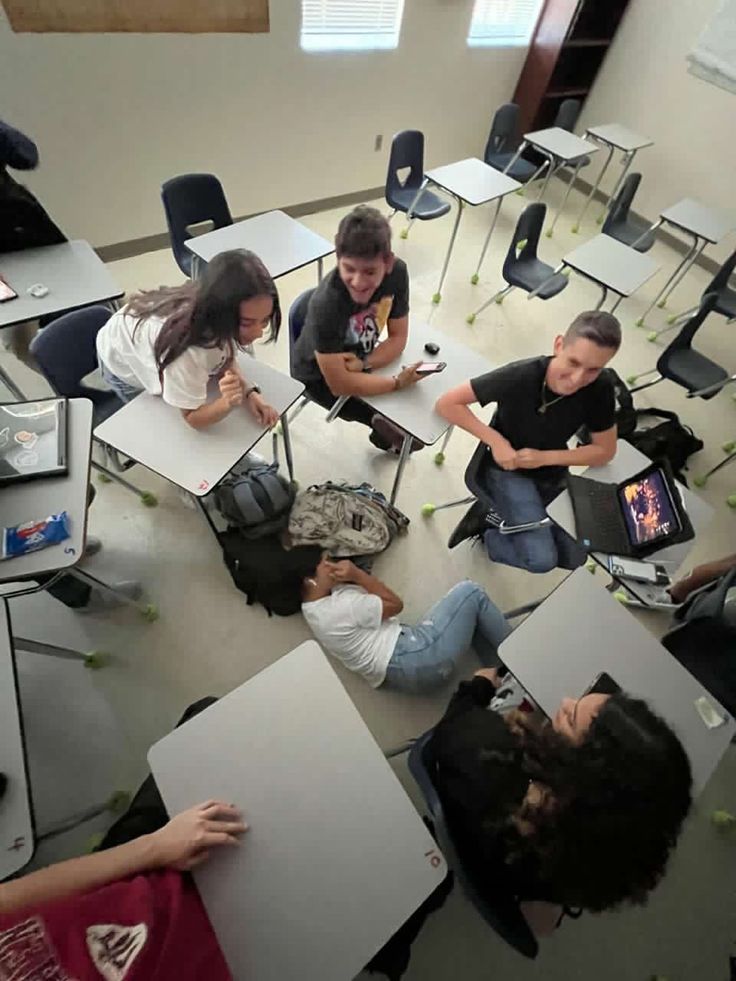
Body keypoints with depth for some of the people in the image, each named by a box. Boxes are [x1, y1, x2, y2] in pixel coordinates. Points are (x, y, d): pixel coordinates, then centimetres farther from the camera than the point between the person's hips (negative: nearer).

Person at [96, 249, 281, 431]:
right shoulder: (185, 349, -48)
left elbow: (224, 359, -14)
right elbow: (194, 418, -35)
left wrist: (248, 393, -33)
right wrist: (229, 403, -55)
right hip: (123, 366, -4)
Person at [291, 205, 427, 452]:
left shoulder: (397, 272, -23)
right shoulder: (325, 305, -38)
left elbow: (398, 338, -12)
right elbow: (339, 384, -33)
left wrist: (363, 364, -28)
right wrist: (397, 382, -31)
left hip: (361, 355, 5)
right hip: (320, 375, -5)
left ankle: (385, 433, 28)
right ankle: (385, 425, 19)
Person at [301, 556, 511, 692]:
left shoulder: (318, 607, 9)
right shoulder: (341, 608, -22)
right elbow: (395, 605, -10)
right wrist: (356, 574, -12)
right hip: (415, 660, -10)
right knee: (470, 592, -5)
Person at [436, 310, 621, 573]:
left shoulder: (600, 389, -18)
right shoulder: (519, 377, -29)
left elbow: (605, 451, -6)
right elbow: (447, 404, -23)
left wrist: (544, 458, -19)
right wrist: (495, 440, -28)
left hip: (552, 474, 5)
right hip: (507, 469, -5)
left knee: (574, 558, 7)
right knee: (541, 559, -20)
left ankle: (494, 515, 16)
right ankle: (490, 515, 7)